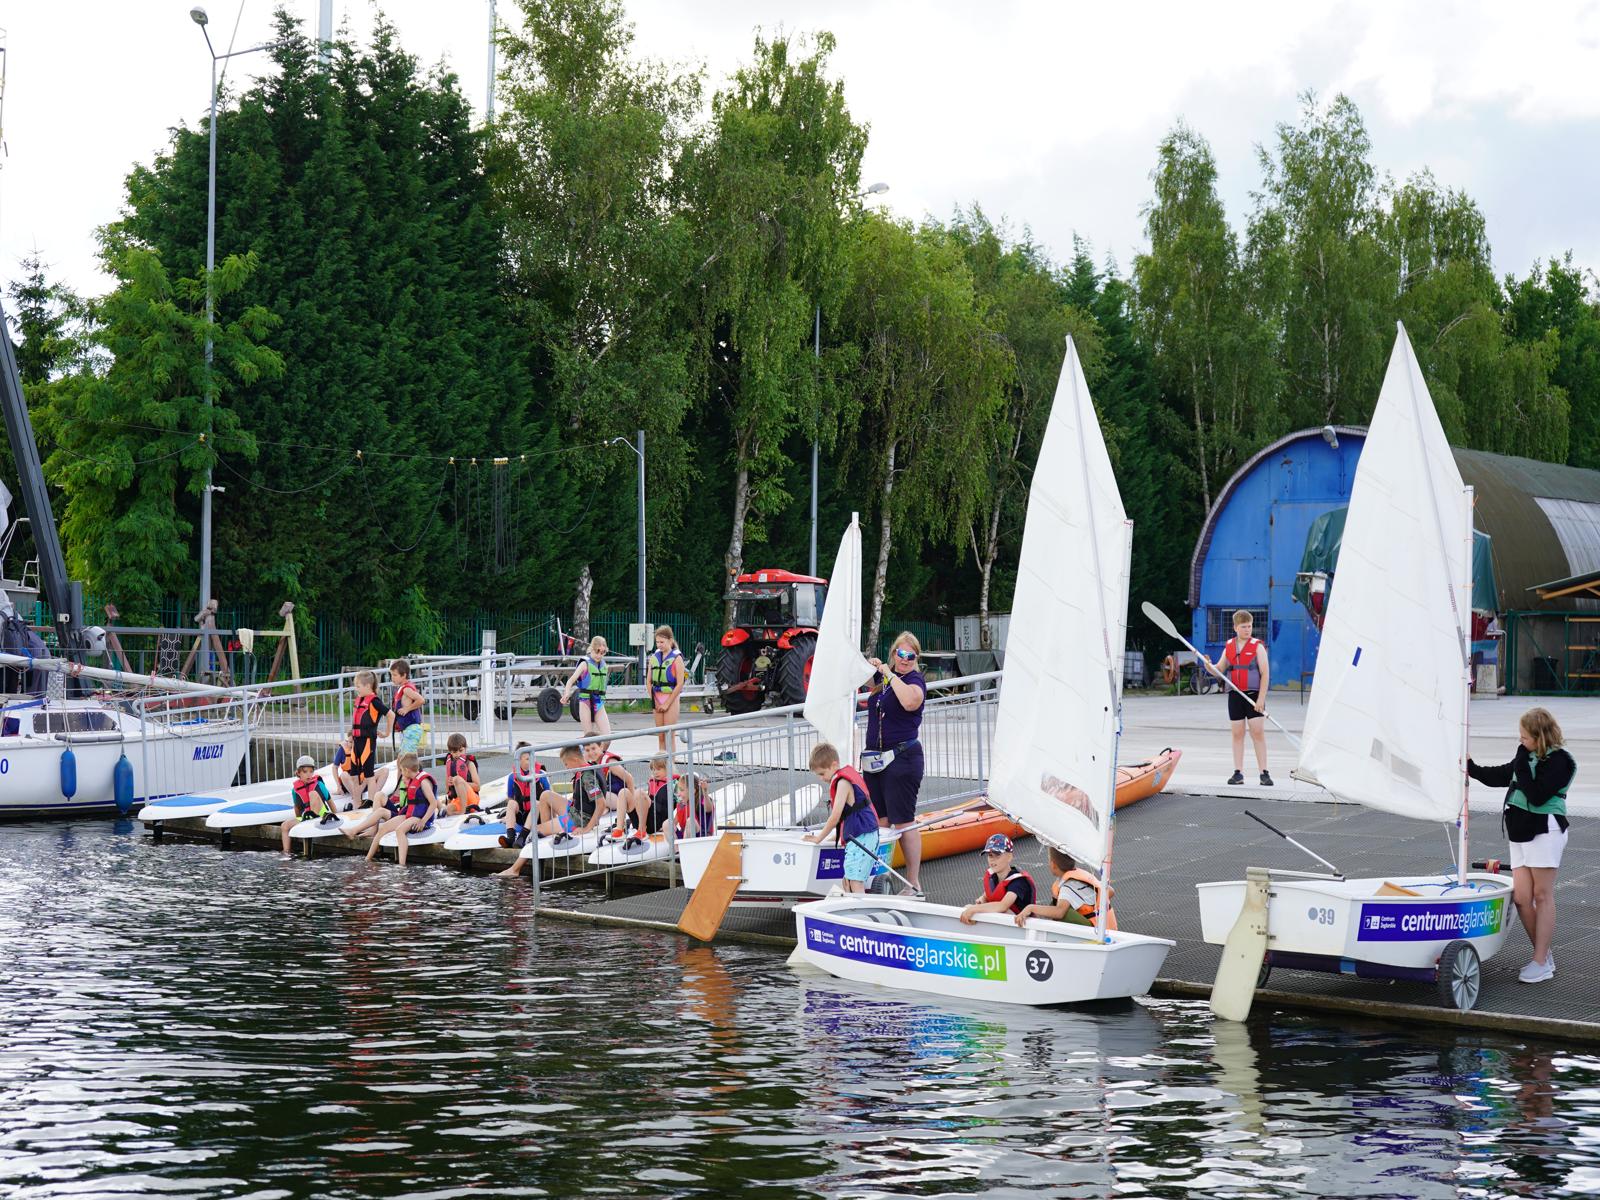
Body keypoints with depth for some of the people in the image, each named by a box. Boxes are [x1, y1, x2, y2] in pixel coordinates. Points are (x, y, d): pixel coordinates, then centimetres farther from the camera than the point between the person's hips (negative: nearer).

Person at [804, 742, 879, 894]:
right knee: (847, 881, 6)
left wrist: (818, 838, -4)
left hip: (860, 837, -10)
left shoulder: (842, 782, -11)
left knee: (855, 881, -15)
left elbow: (835, 817, -14)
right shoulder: (851, 773, 18)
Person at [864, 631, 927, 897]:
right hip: (875, 759, 8)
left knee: (903, 821, -7)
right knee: (879, 822, 11)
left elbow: (910, 701, -32)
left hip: (902, 758, -8)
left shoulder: (915, 680, -8)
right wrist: (872, 669, 15)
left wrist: (890, 675, -19)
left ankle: (914, 885, -3)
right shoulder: (883, 677, 13)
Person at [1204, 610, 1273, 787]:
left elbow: (1265, 674, -6)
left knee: (1258, 733, -6)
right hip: (1234, 695, 4)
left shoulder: (1257, 646, -2)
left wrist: (1261, 698, -13)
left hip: (1254, 695, -4)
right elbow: (1219, 671, 15)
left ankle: (1264, 773, -5)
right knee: (1237, 734, 6)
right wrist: (1208, 666, -8)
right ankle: (1238, 772, 10)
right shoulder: (1229, 646, 10)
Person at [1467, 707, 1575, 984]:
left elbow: (1537, 795, -21)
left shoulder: (1559, 762, -11)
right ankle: (1544, 955, 14)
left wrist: (1522, 765, -17)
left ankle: (1541, 962, 0)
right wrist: (1471, 768, 17)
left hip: (1544, 832, -8)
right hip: (1521, 833, 8)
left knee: (1542, 895, -4)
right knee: (1520, 897, 3)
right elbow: (1500, 776, 27)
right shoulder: (1529, 757, 13)